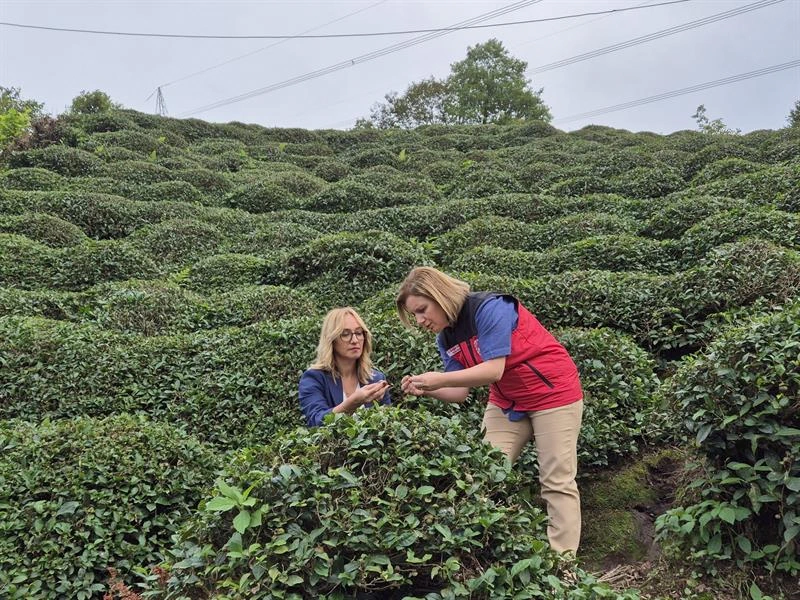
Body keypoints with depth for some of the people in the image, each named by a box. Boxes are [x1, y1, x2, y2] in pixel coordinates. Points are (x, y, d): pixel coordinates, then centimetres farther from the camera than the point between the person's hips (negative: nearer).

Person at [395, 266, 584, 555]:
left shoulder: (490, 308, -25)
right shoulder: (446, 339, -1)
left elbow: (494, 370, -31)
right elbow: (461, 392, -2)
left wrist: (440, 379, -31)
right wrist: (426, 389, -20)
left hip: (553, 393, -7)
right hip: (506, 401, 8)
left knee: (557, 482, -4)